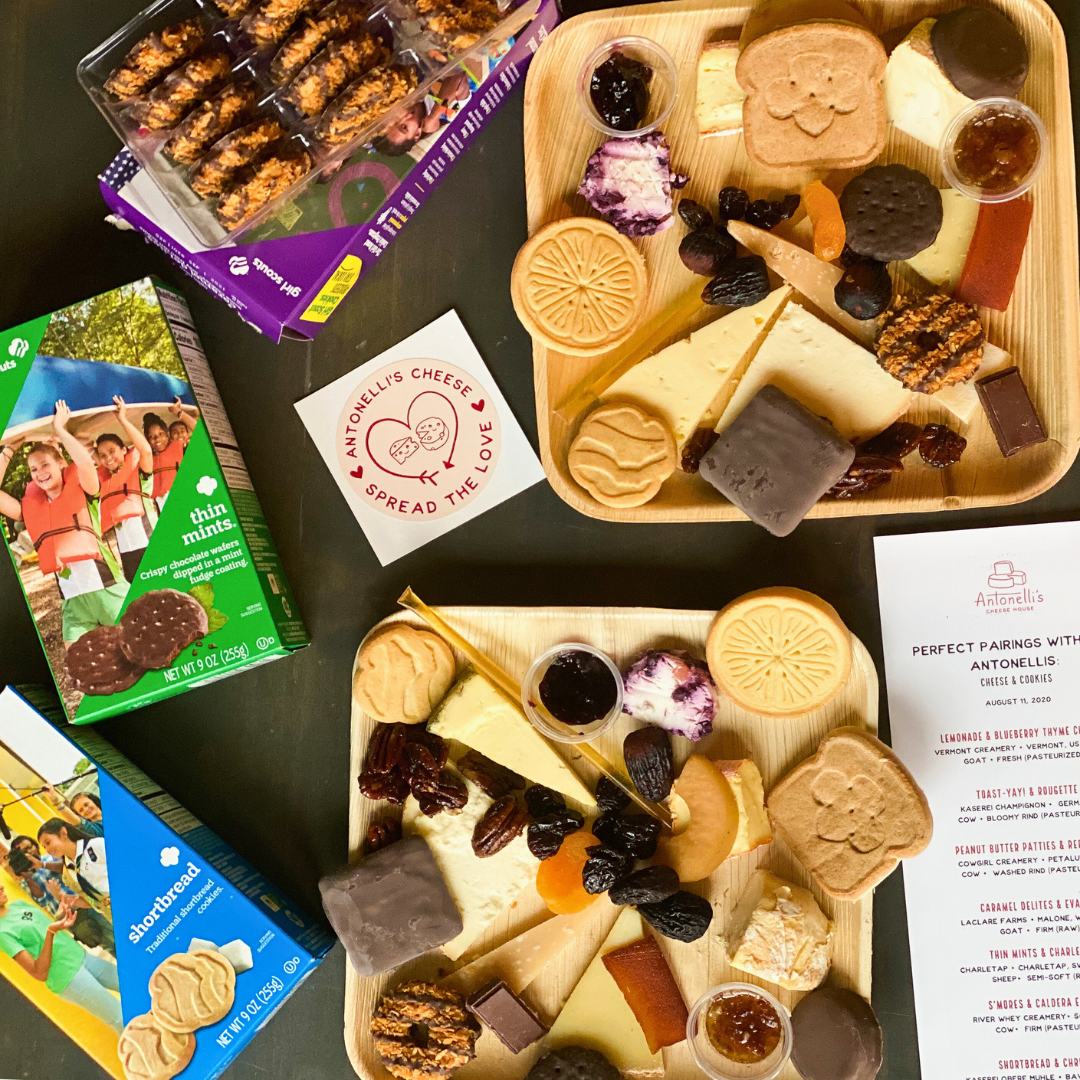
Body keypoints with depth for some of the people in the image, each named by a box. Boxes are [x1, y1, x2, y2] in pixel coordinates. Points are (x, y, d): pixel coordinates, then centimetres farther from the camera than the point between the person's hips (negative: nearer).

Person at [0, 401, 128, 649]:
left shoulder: (80, 490, 2)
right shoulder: (30, 507, 13)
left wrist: (59, 429, -7)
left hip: (106, 585, -4)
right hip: (71, 597, 4)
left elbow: (86, 462, -18)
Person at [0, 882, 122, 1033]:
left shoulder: (19, 904, 6)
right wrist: (50, 932, -31)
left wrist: (60, 916, -5)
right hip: (68, 977, -8)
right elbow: (40, 974, -21)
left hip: (82, 956, 8)